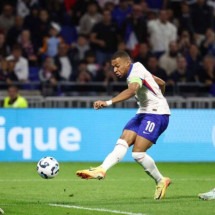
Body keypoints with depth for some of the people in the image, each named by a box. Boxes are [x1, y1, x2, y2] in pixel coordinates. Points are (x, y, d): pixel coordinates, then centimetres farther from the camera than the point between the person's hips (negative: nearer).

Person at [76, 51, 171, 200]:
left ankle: (161, 181, 3)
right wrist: (158, 99, 42)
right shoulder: (138, 69, 13)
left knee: (138, 153, -15)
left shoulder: (136, 73, -17)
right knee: (122, 142, -9)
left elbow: (132, 90, -41)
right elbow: (161, 83, 25)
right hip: (144, 113, 10)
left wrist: (108, 103, -50)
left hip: (157, 114, -10)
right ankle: (102, 170, -23)